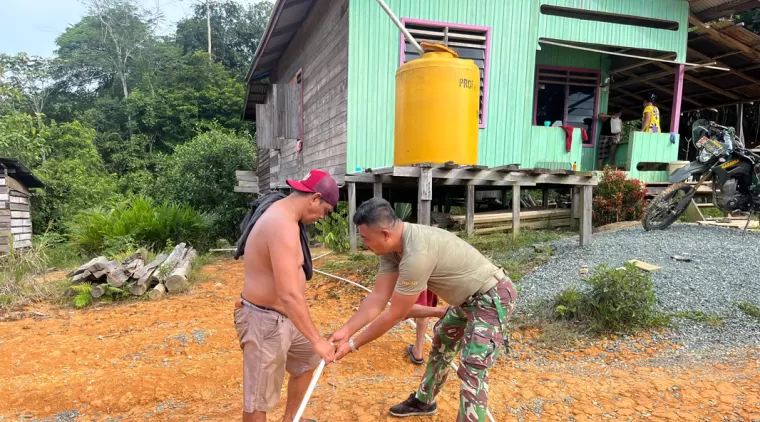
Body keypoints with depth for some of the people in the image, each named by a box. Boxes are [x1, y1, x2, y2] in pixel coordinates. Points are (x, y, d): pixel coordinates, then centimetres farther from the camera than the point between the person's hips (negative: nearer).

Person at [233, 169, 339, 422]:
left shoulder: (281, 213, 5)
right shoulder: (283, 226, -28)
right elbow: (289, 294, -33)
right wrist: (316, 340, -28)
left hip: (282, 317, 11)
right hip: (265, 321, -11)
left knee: (307, 360, 28)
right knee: (258, 399, 4)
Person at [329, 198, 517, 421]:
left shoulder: (417, 254, -37)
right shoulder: (392, 247, -8)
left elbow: (395, 315, -27)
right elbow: (378, 297, -5)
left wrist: (354, 344, -17)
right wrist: (346, 331, -9)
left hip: (493, 297, -10)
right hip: (469, 296, 10)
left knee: (472, 371, -13)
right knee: (440, 346, 23)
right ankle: (423, 401, 44)